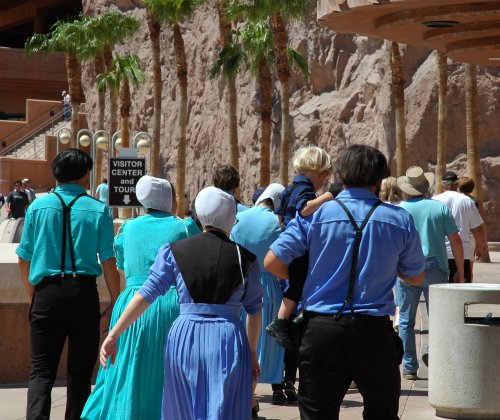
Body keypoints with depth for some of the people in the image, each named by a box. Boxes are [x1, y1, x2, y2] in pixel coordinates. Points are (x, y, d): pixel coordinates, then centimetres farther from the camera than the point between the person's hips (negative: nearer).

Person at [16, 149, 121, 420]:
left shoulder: (39, 206, 4)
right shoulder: (98, 210, 0)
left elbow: (24, 258, 7)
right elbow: (108, 262, -3)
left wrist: (32, 296, 20)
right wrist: (115, 302, 6)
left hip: (46, 292, 1)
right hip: (83, 293, -1)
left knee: (42, 370, 0)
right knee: (80, 370, 11)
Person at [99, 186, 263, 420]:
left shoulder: (174, 251, 3)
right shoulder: (245, 258, 3)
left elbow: (146, 295, -1)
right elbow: (254, 311, 7)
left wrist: (114, 335, 2)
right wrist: (252, 352, 19)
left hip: (184, 339, 2)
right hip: (228, 340, -1)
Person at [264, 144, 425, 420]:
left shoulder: (313, 214, -3)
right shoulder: (399, 220, 0)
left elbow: (272, 262, -5)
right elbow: (415, 276, 12)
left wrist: (302, 280, 14)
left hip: (321, 328, 0)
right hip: (374, 331, 0)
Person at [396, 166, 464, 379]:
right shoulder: (440, 207, 2)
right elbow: (455, 241, 1)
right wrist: (460, 271, 8)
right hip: (435, 270, 0)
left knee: (406, 321, 9)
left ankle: (409, 368, 9)